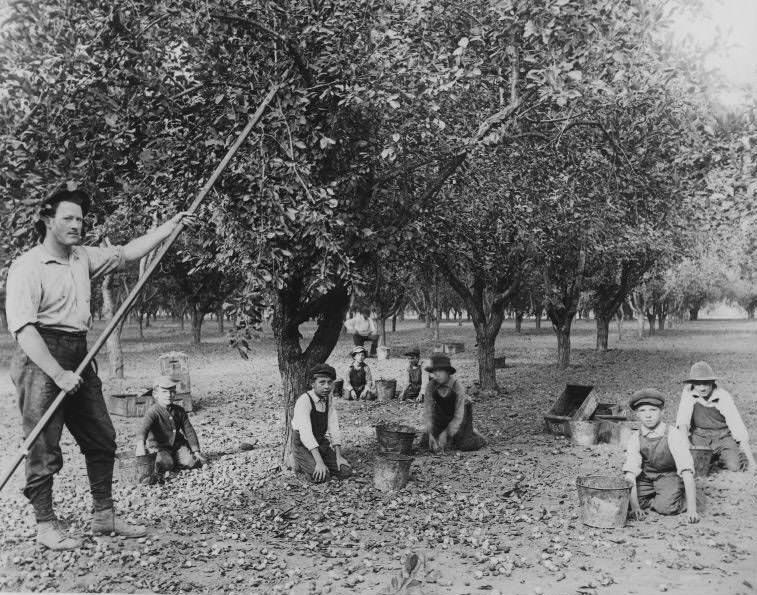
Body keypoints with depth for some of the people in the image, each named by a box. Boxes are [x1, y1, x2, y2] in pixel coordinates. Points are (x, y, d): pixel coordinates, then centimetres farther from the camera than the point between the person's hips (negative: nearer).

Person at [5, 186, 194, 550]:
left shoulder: (83, 258, 11)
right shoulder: (27, 267, -11)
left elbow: (126, 254, 20)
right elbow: (22, 327, -18)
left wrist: (169, 226, 14)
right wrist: (58, 374, -23)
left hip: (79, 357, 8)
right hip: (41, 359, -8)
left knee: (101, 439, 10)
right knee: (43, 448, 0)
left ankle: (104, 517, 22)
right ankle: (45, 526, 15)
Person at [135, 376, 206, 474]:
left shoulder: (179, 410, 2)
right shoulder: (153, 412, -16)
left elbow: (189, 431, 7)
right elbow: (143, 428, -35)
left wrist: (196, 451, 2)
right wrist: (140, 444, -56)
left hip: (177, 444, 5)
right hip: (159, 447, -4)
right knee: (165, 464, -33)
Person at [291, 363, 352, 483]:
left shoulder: (329, 400, 2)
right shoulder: (304, 400, -22)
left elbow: (333, 428, 1)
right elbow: (305, 432, -30)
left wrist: (338, 457, -9)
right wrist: (319, 462, -36)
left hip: (321, 442, 6)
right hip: (302, 444, -6)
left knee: (345, 472, -8)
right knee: (321, 476, -26)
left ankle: (314, 464, 13)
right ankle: (302, 464, 3)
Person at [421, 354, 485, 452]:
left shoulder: (457, 387, -33)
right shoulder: (431, 385, -25)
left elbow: (458, 416, -30)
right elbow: (428, 409, -24)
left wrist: (445, 434, -37)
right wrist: (431, 434, -34)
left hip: (461, 414, -3)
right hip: (442, 415, 4)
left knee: (463, 445, -20)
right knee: (425, 443, -2)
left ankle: (472, 433, 15)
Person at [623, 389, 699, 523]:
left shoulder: (674, 436, -21)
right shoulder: (635, 439, -12)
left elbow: (687, 472, -28)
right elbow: (630, 473, -21)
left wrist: (692, 509, -35)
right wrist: (635, 506, -32)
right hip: (646, 476, 3)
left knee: (665, 507, -30)